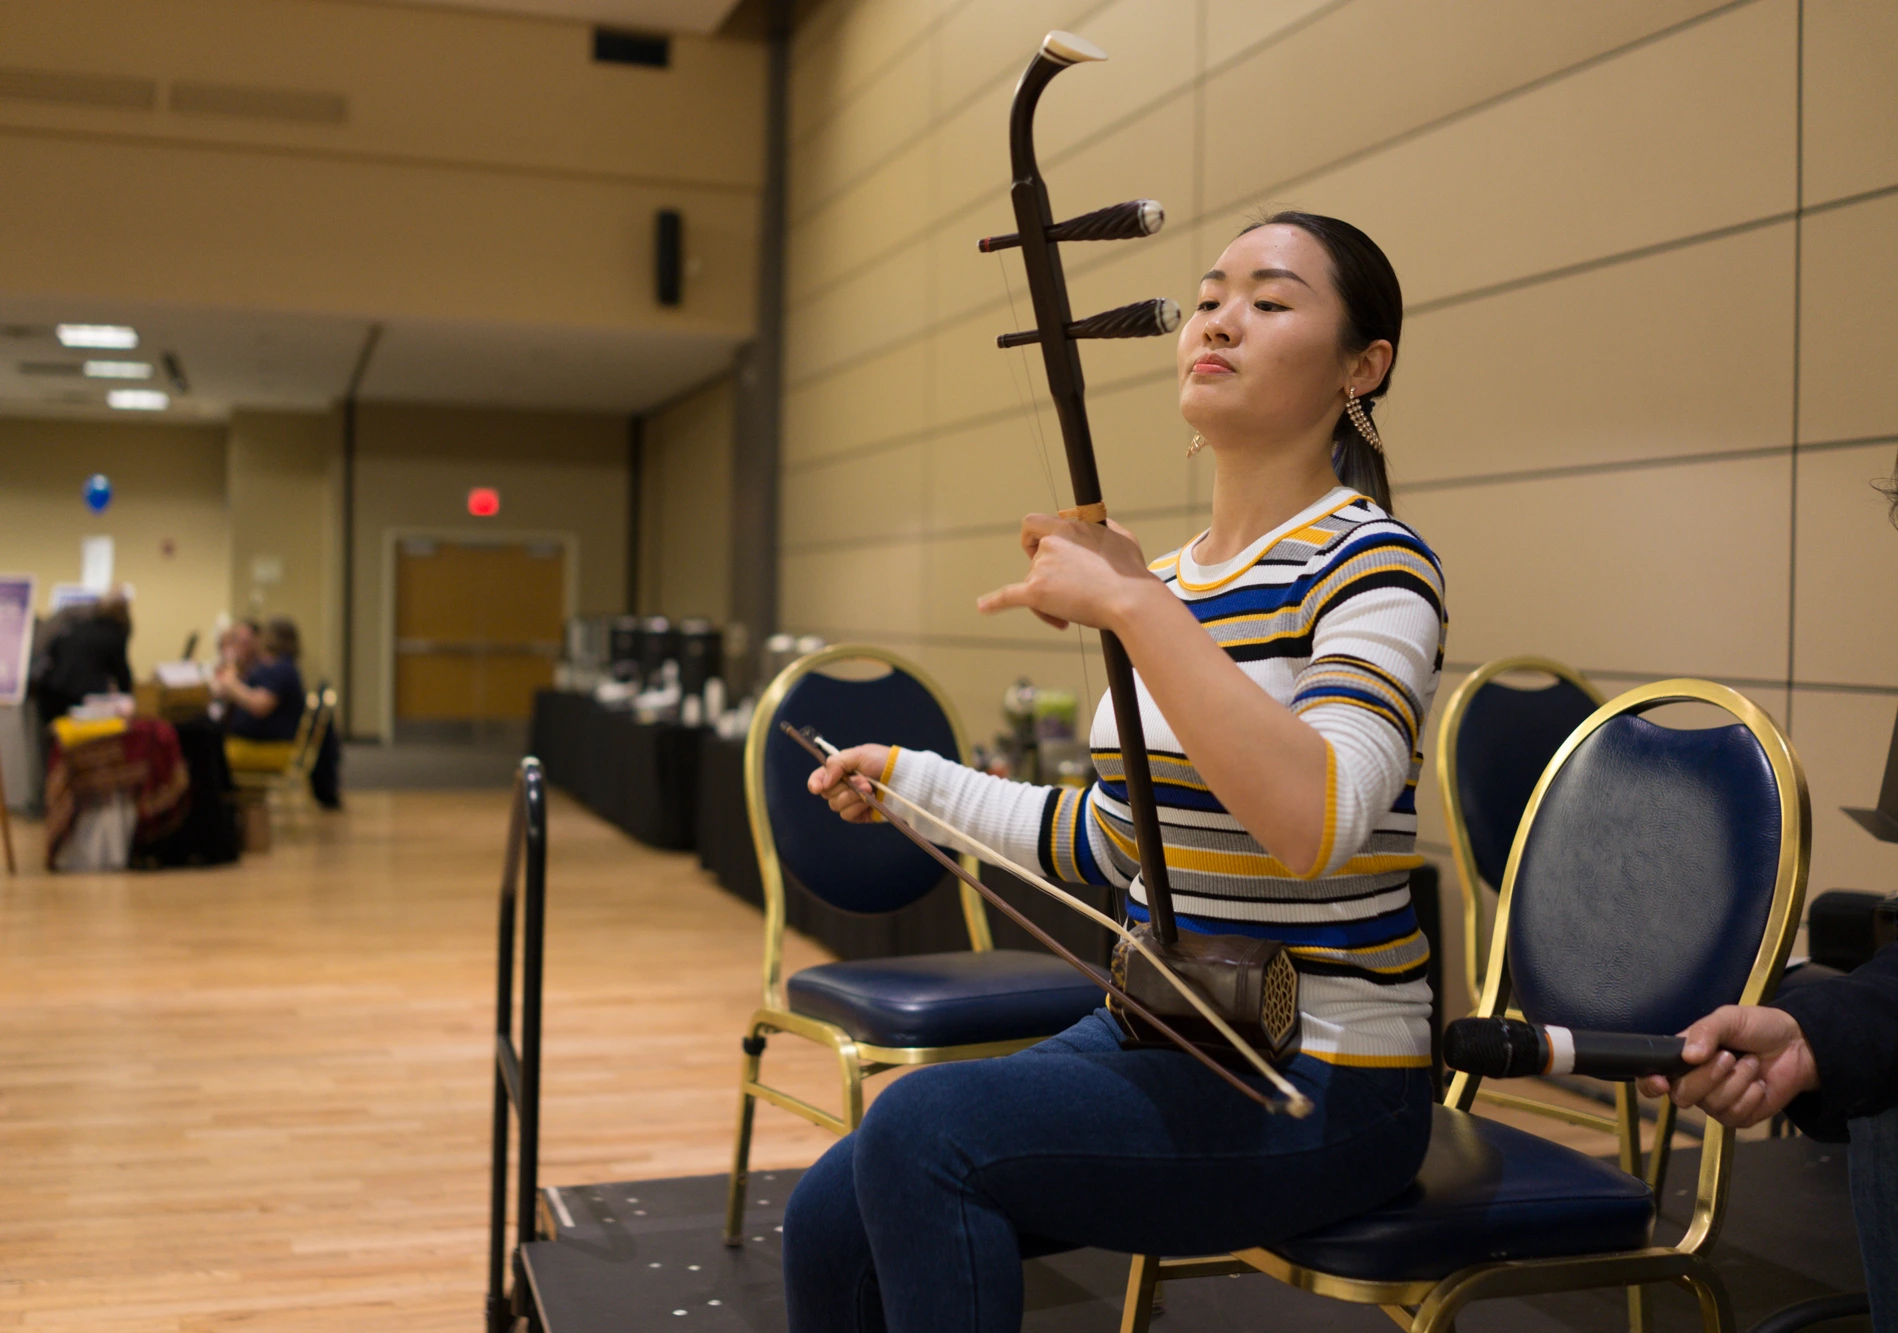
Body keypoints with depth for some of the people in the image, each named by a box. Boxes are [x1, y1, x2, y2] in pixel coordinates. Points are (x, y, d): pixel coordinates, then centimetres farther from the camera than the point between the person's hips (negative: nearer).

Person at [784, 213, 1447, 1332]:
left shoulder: (1372, 566, -12)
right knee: (830, 1220, -3)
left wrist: (1137, 606, -30)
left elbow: (1317, 826, -32)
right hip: (1157, 1037, 8)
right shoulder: (1172, 574, 12)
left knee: (924, 1127, -25)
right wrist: (913, 778, 22)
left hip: (1324, 1081, -7)